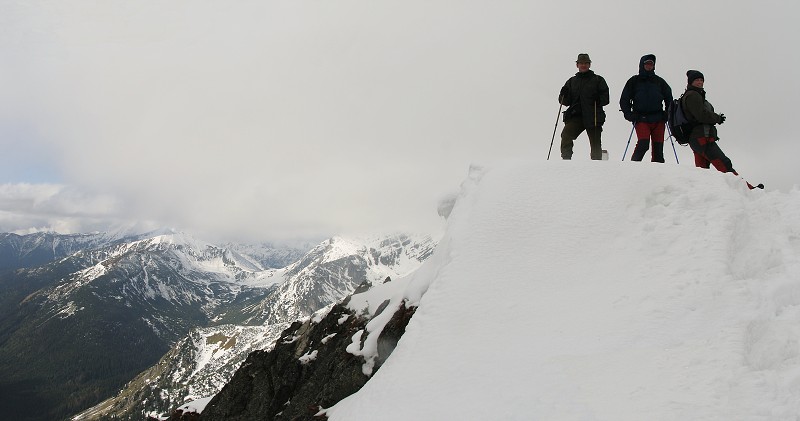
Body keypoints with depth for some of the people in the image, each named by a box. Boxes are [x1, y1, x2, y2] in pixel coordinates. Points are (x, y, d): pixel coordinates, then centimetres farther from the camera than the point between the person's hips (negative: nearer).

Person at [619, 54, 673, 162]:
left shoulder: (659, 81, 13)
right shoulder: (634, 81, 7)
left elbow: (669, 98, 21)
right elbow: (624, 99, 9)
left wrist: (667, 113, 8)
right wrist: (629, 115, -3)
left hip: (658, 120, 3)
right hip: (641, 119, -3)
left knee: (658, 146, 2)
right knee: (643, 144, -21)